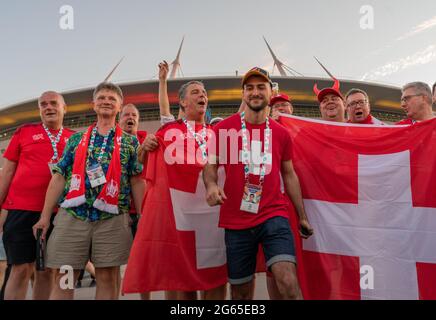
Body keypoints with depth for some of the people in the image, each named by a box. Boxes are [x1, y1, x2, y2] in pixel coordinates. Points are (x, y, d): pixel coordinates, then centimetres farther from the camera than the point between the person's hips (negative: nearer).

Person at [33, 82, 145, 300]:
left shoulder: (130, 142, 10)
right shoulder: (76, 139, 15)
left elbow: (136, 181, 6)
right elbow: (59, 178, 11)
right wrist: (45, 215, 5)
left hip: (112, 218, -1)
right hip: (71, 215, 2)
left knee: (107, 277, 4)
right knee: (63, 278, 3)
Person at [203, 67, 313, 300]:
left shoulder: (281, 133, 7)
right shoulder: (223, 128, 1)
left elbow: (289, 175, 14)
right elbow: (210, 165, 4)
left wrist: (302, 217, 14)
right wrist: (211, 185, -19)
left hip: (274, 216, 1)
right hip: (236, 221, 0)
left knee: (289, 283, -19)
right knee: (240, 291, 12)